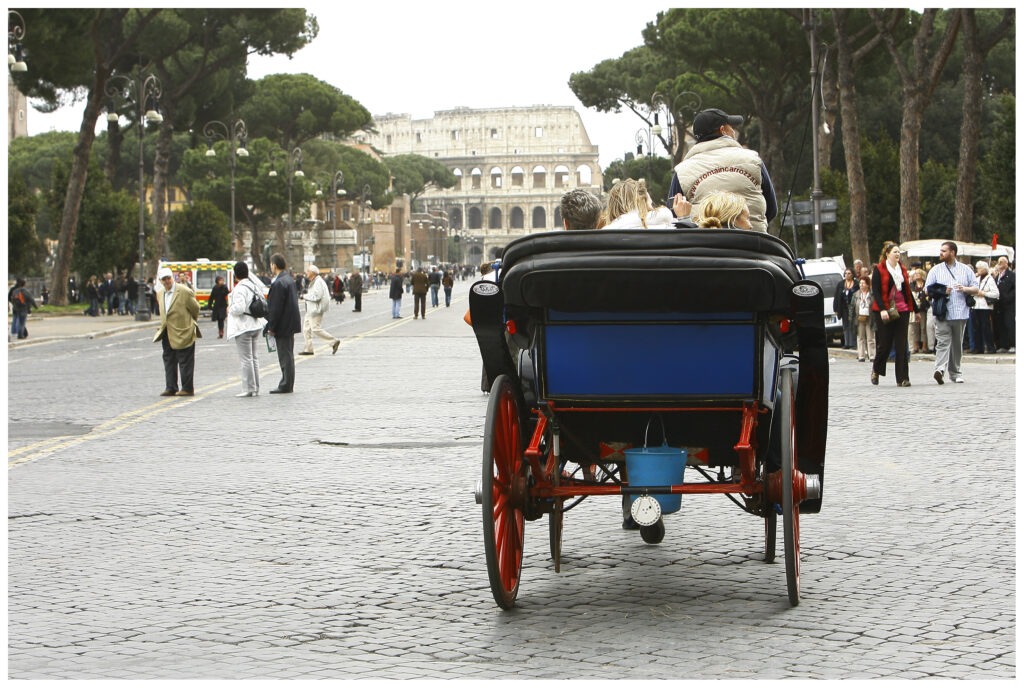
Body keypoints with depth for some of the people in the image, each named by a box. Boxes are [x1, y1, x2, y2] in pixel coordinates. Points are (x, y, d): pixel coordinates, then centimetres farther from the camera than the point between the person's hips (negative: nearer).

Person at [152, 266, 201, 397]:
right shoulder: (159, 293, 8)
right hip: (167, 334, 7)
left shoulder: (184, 292, -13)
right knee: (169, 361, 8)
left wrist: (192, 322, 12)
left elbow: (195, 308, -1)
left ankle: (187, 388, 6)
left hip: (183, 333, -7)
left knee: (185, 361, -1)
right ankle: (170, 388, 13)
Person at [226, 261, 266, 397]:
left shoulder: (240, 288, -18)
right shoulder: (255, 285, 7)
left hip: (244, 326, -8)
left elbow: (239, 308, -27)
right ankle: (255, 388, 17)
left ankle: (249, 388, -2)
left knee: (246, 358, -4)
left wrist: (230, 309, -7)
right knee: (254, 357, 13)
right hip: (256, 325, 8)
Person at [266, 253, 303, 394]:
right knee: (288, 355, 14)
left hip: (283, 326, -10)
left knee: (285, 356, -4)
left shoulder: (279, 283, -20)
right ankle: (287, 384, 20)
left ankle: (286, 386, 0)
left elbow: (276, 308, -21)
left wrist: (271, 327, -14)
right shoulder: (290, 279, 11)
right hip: (290, 324, 10)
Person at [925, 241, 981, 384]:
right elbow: (928, 290, 7)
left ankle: (955, 372, 17)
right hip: (942, 313, -2)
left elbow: (975, 289, 11)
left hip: (960, 313, 2)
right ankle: (940, 370, -29)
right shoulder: (936, 270, 10)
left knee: (957, 344, 8)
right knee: (943, 342, -15)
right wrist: (942, 291, -10)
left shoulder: (965, 270, 11)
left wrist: (964, 289, -9)